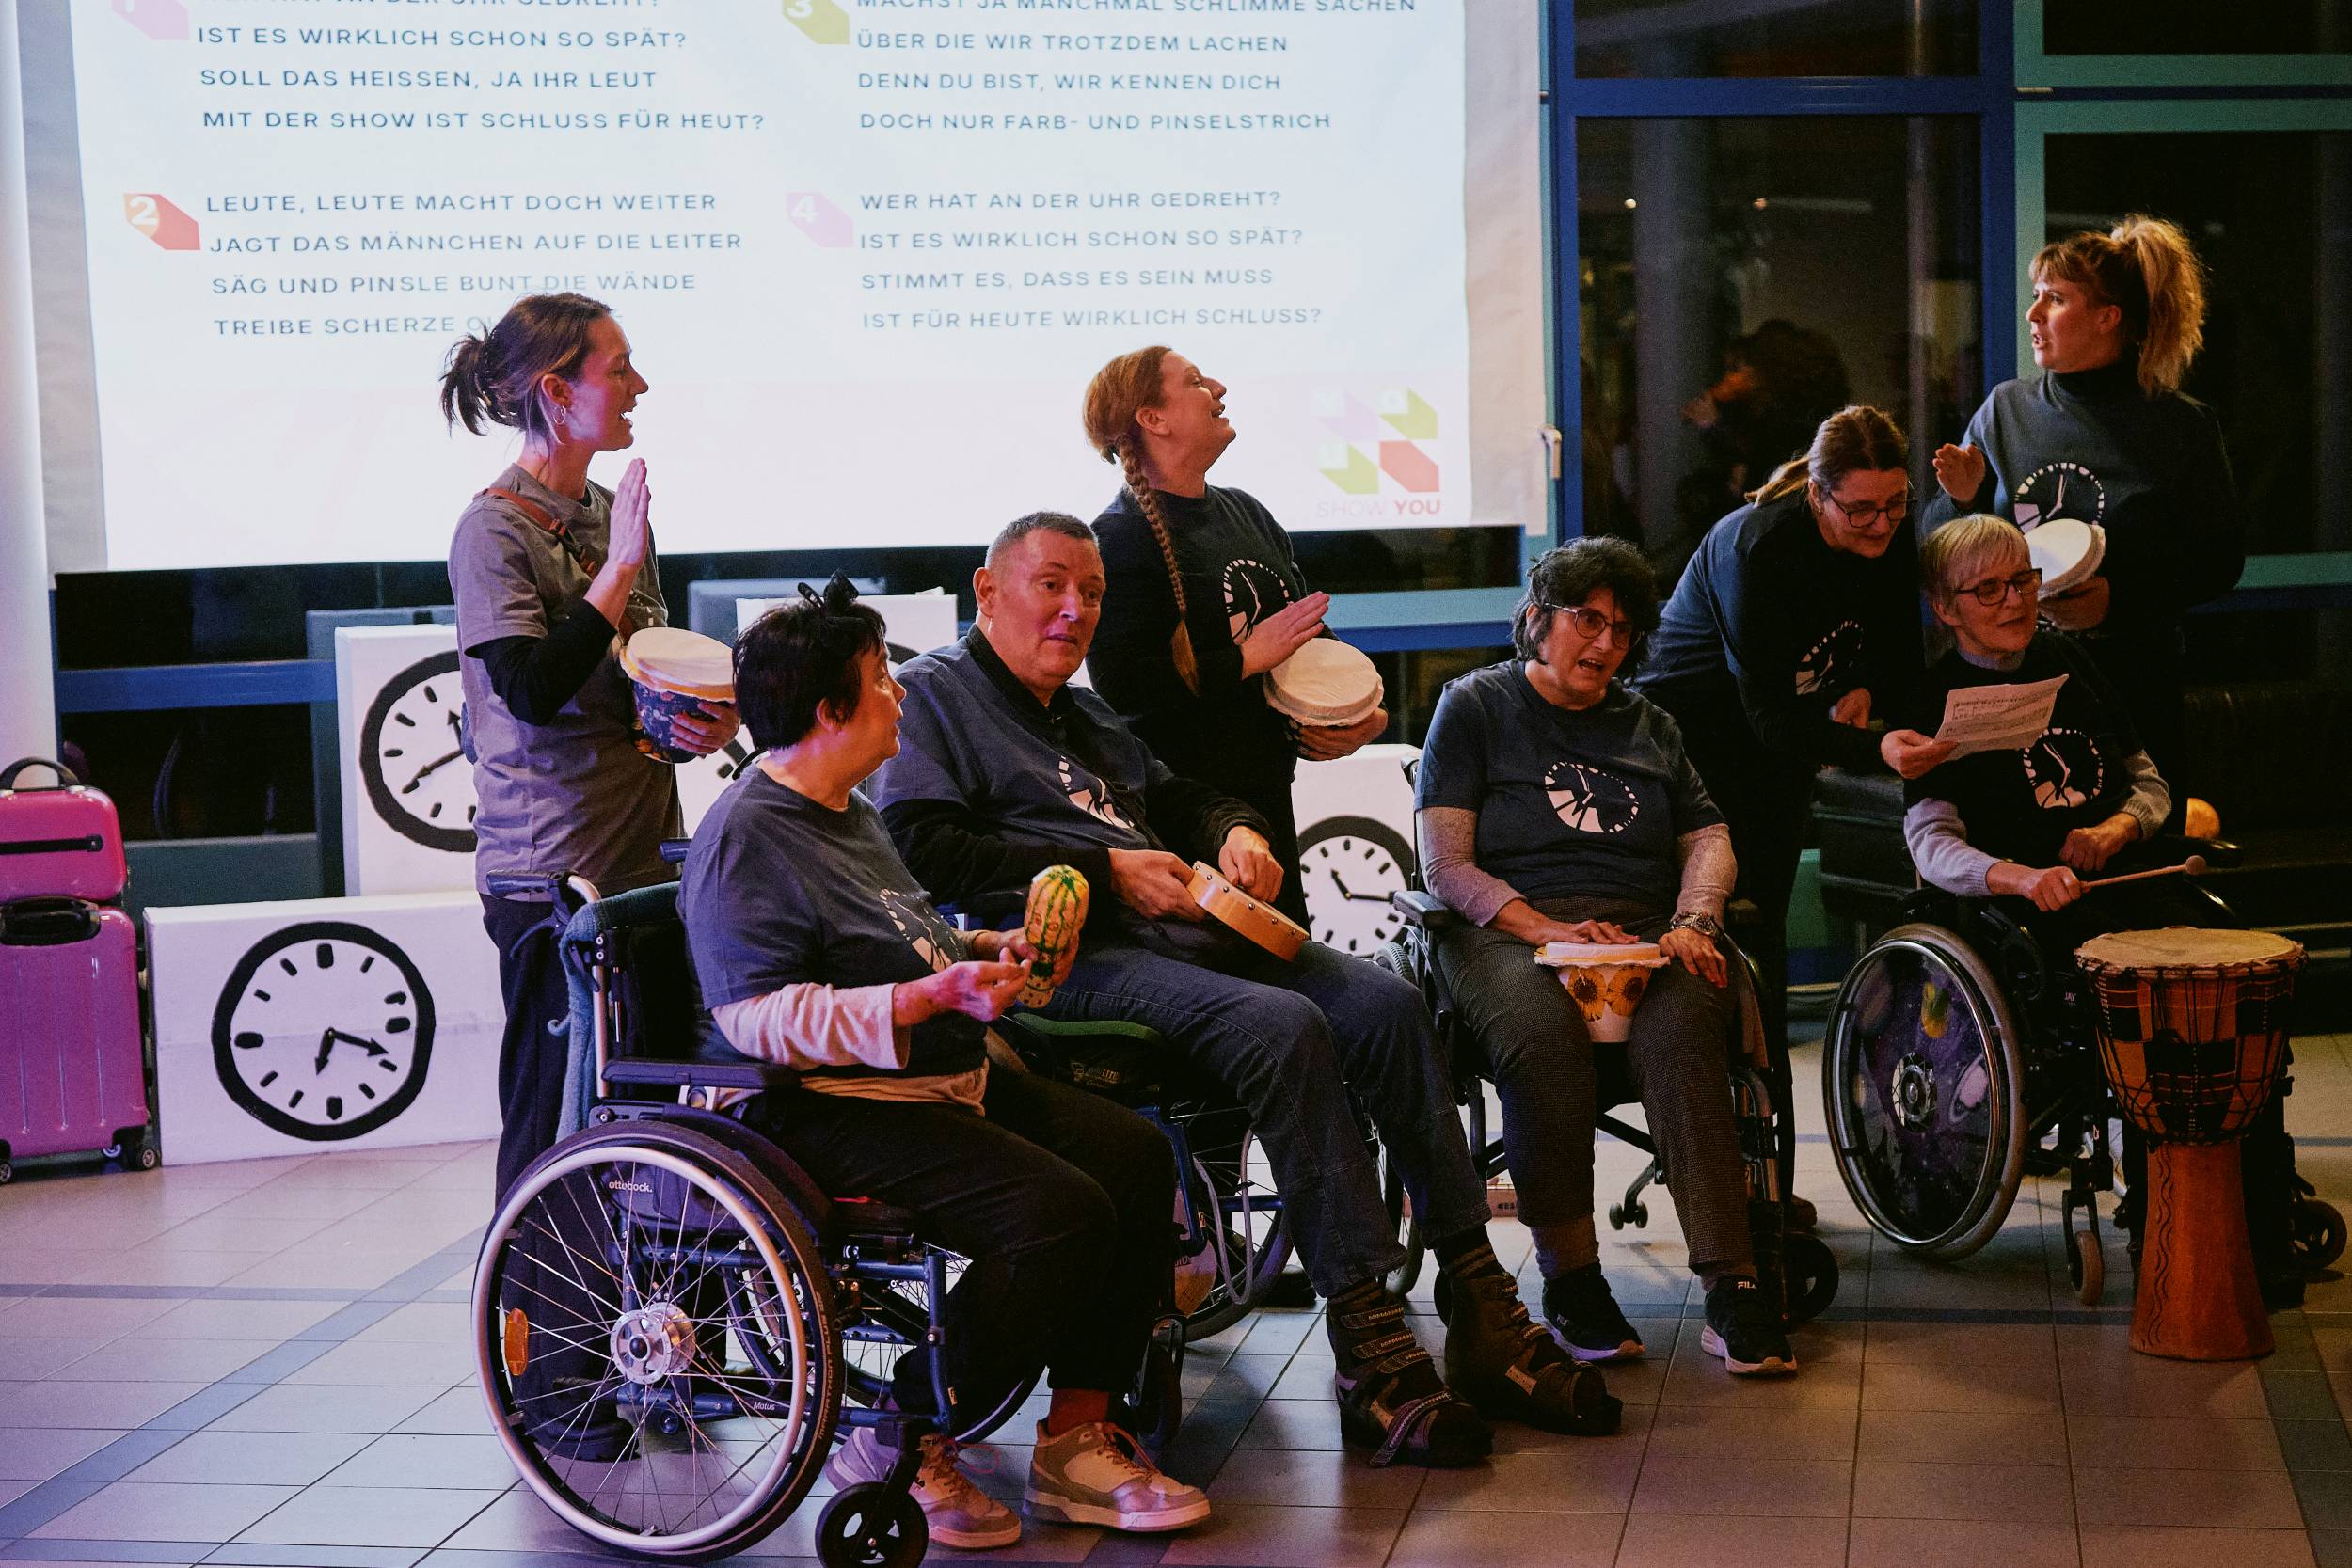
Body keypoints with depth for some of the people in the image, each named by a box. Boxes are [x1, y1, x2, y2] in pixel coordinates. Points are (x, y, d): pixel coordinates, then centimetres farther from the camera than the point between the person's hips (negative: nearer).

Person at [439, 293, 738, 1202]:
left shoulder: (610, 512, 15)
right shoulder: (494, 530, -9)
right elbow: (533, 690, -20)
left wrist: (713, 715, 3)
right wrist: (621, 568, -17)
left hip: (644, 852, 8)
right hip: (550, 873, -8)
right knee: (554, 1114, -4)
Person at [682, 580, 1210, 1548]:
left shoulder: (849, 812, 18)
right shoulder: (745, 837, -15)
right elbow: (757, 1016, -24)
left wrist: (986, 952, 15)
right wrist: (930, 997, -30)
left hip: (946, 1083, 10)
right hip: (833, 1113, -10)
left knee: (1133, 1155, -4)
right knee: (1063, 1215, -25)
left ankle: (1076, 1440, -1)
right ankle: (897, 1448, -10)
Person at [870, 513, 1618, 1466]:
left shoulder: (1087, 713, 31)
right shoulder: (930, 693, 6)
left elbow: (1181, 798, 35)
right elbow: (926, 851, -10)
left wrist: (1235, 831, 9)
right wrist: (1106, 872, -12)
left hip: (1184, 928, 8)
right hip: (1070, 955, -8)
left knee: (1383, 1002, -14)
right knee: (1284, 1025, -31)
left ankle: (1483, 1315, -12)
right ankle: (1371, 1355, -29)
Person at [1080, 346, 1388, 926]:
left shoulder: (1245, 512, 15)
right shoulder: (1119, 536, -11)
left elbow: (1309, 629, 23)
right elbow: (1121, 683, -21)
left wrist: (1365, 714, 4)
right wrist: (1249, 656, -16)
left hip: (1265, 791, 8)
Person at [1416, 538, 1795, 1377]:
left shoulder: (1647, 724, 27)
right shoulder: (1476, 706, 12)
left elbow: (1709, 841, 20)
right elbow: (1445, 865, 1)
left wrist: (1693, 923, -3)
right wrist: (1545, 929, -14)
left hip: (1641, 930, 3)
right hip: (1506, 931, -3)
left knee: (1683, 1028, -33)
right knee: (1543, 1033, -38)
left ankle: (1731, 1286, -38)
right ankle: (1569, 1279, -25)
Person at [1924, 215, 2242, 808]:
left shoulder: (2181, 426, -2)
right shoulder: (2004, 410, 6)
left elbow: (2220, 560, -3)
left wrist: (2120, 600, -16)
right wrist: (1961, 499, -10)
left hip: (2134, 676, -2)